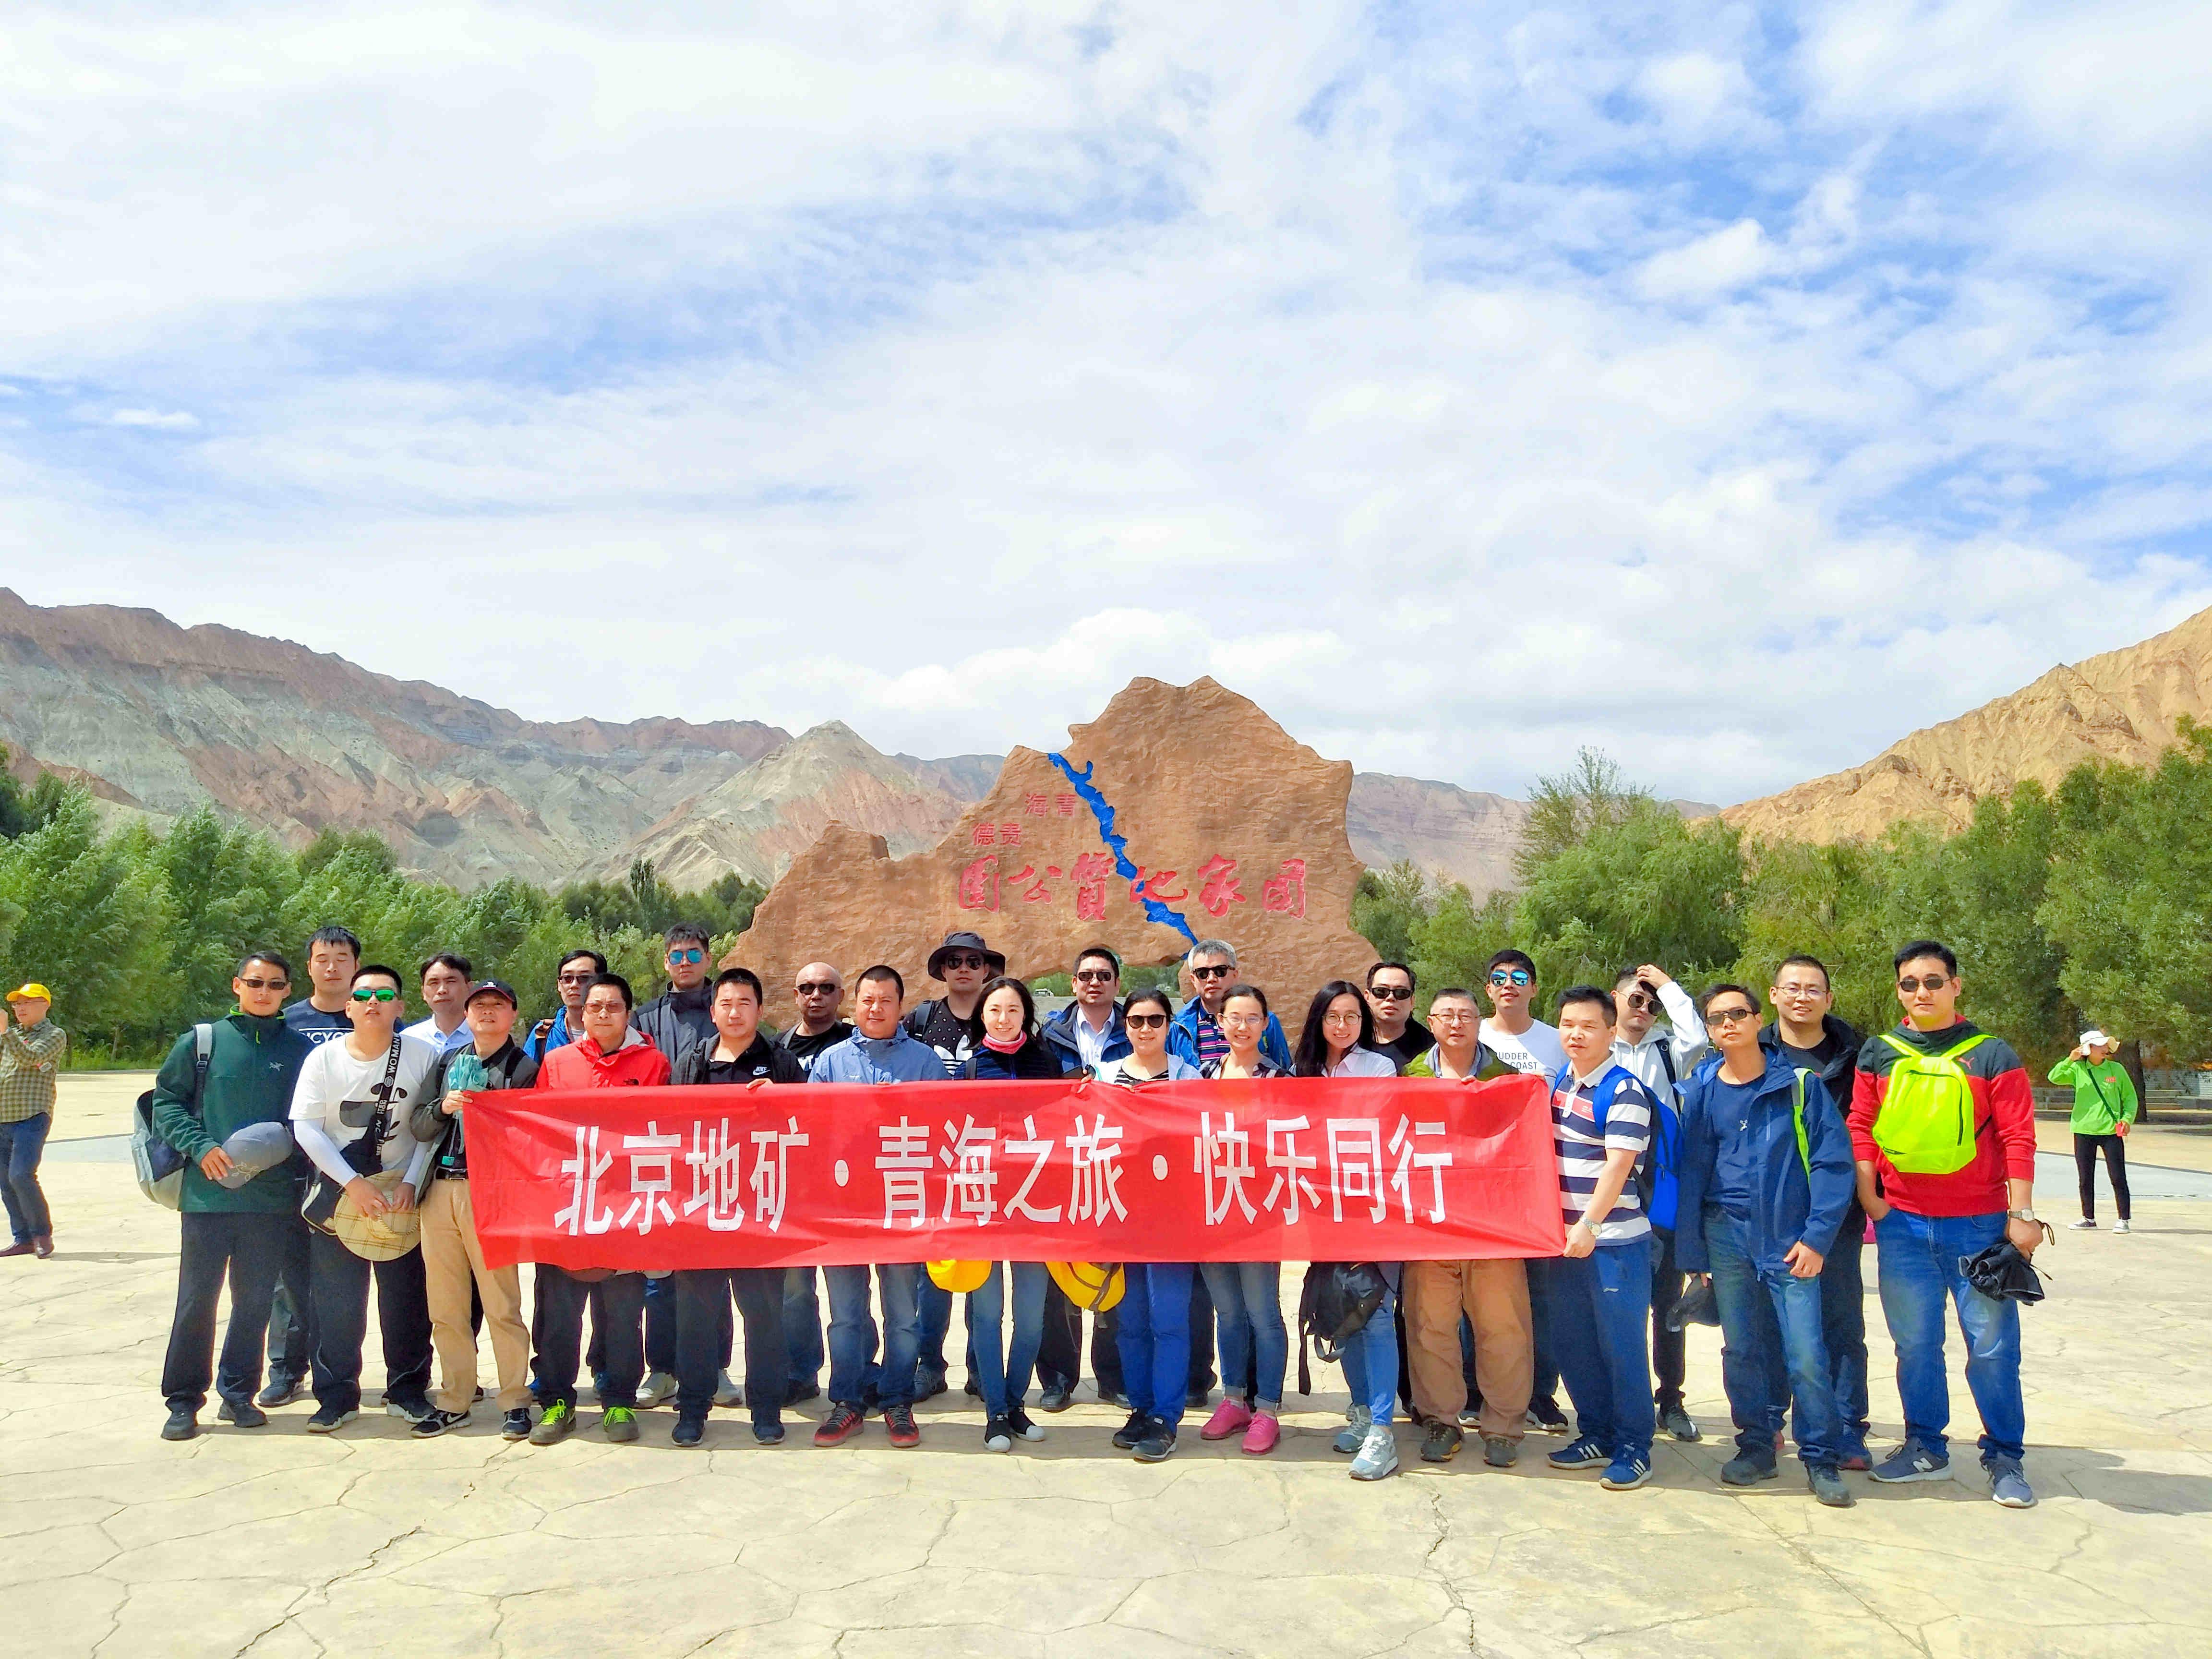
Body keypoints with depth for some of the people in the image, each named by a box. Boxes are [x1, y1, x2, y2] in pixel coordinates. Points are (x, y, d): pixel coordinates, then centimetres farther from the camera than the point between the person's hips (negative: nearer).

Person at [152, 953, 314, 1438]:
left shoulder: (300, 1050, 6)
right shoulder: (202, 1042, 2)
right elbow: (166, 1101, 2)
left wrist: (286, 1145, -6)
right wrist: (200, 1147, -10)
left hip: (272, 1196, 2)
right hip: (207, 1194, -1)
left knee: (255, 1301, 9)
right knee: (196, 1298, 4)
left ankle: (238, 1393, 23)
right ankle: (183, 1401, 16)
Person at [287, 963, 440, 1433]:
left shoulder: (423, 1056, -5)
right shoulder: (324, 1058, -3)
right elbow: (306, 1128, -6)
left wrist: (412, 1183, -13)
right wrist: (353, 1183, -14)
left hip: (403, 1196, 0)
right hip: (337, 1196, 0)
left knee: (407, 1301, 4)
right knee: (336, 1302, 3)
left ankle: (407, 1390, 19)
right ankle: (337, 1397, 17)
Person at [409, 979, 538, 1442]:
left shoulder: (524, 1067, 3)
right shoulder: (447, 1062, 18)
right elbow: (419, 1128, 13)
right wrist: (443, 1107, -5)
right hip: (441, 1190, 5)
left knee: (501, 1304, -4)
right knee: (445, 1306, 8)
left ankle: (515, 1401, 5)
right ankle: (453, 1401, 19)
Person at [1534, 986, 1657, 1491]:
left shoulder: (1624, 1092, -12)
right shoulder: (1557, 1084, 11)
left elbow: (1618, 1166, -18)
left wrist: (1589, 1226, -22)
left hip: (1613, 1240, -7)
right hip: (1563, 1238, 7)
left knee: (1621, 1346, 1)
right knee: (1570, 1344, 12)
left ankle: (1634, 1448, 13)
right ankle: (1596, 1434, 27)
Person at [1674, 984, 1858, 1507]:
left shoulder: (1801, 1083, -2)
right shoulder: (1702, 1092, 5)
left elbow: (1833, 1162, -3)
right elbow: (1691, 1173, 9)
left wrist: (1816, 1237, -10)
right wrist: (1692, 1254, 7)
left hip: (1790, 1240, -2)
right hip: (1728, 1235, 3)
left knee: (1806, 1354, -6)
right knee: (1741, 1350, 8)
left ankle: (1822, 1460, 10)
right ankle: (1756, 1445, 25)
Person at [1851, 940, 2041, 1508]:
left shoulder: (1991, 1055, -1)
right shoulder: (1879, 1055, 6)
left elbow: (2018, 1138, -5)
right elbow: (1860, 1127, 7)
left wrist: (2022, 1215, -9)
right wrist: (1868, 1196, -1)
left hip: (1978, 1224, -2)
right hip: (1902, 1224, 3)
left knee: (1992, 1345, 2)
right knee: (1915, 1344, 10)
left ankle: (2005, 1459, 17)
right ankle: (1926, 1448, 24)